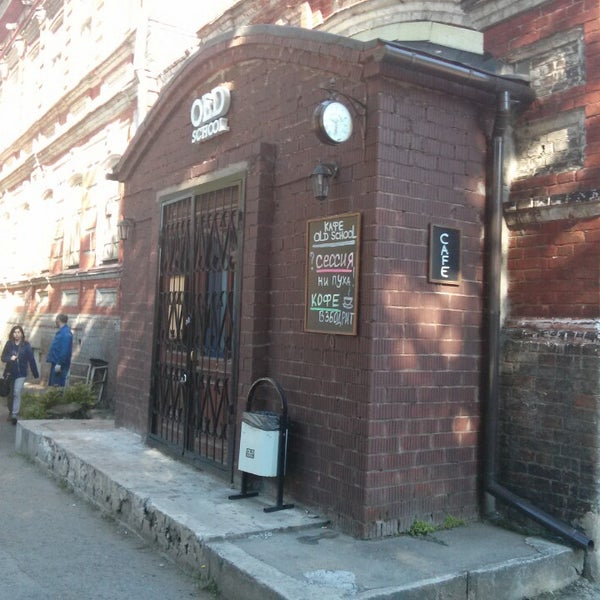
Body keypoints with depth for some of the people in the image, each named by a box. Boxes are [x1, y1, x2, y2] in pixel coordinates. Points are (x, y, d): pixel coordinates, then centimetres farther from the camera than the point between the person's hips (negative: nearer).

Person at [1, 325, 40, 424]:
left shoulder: (26, 345, -6)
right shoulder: (9, 344, 1)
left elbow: (31, 359, -4)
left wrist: (36, 374, -2)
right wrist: (10, 358, -20)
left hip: (21, 373, -3)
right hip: (10, 373, 3)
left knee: (17, 393, -13)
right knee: (10, 394, 12)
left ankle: (15, 415, -12)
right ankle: (11, 411, 32)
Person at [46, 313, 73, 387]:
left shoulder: (66, 333, -17)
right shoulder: (61, 331, 16)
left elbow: (65, 350, -24)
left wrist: (59, 363, -26)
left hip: (60, 365, -11)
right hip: (56, 362, 11)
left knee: (58, 386, -8)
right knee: (51, 385, 16)